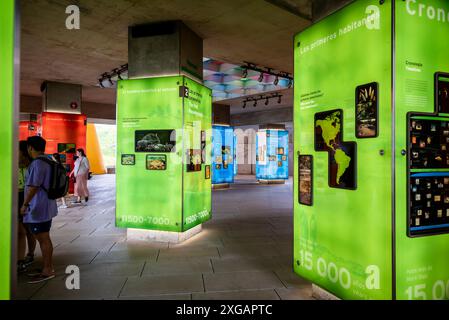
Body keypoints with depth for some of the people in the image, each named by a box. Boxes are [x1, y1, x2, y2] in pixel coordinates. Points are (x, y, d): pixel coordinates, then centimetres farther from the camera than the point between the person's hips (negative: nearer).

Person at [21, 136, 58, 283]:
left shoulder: (37, 164, -19)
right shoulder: (48, 162, 13)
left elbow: (33, 187, -21)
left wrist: (24, 204, -11)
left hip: (38, 208, -10)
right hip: (45, 207, 10)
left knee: (43, 239, -2)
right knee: (45, 238, 17)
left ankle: (48, 271, 6)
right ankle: (48, 267, 27)